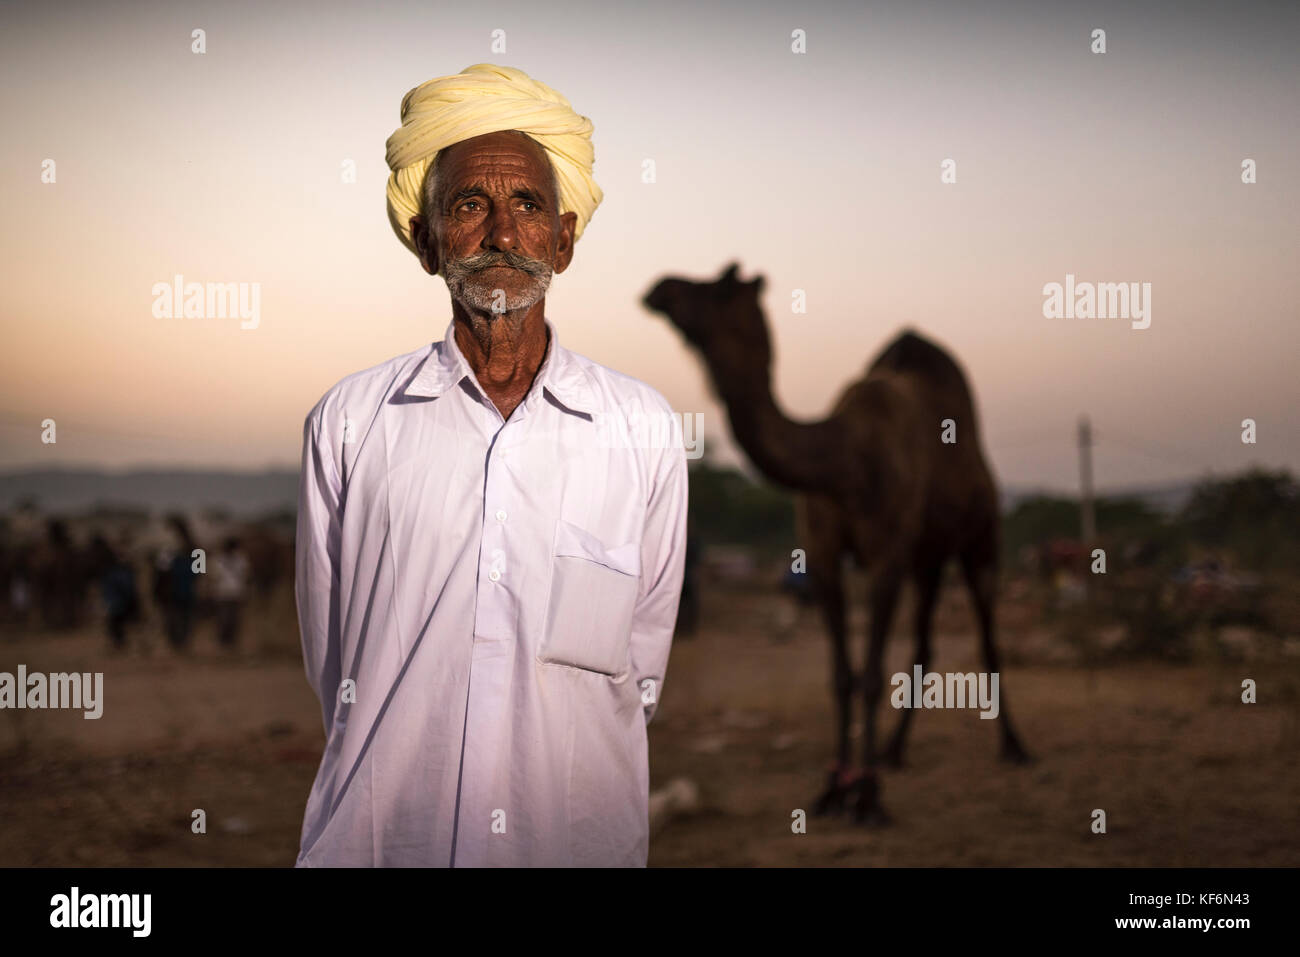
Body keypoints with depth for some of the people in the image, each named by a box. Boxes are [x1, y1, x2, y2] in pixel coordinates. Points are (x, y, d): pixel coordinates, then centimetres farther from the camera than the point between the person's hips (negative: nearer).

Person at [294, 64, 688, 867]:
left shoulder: (646, 428, 1)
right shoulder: (348, 422, -1)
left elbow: (642, 667, 6)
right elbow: (330, 661, 5)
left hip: (581, 835, 1)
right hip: (381, 835, -1)